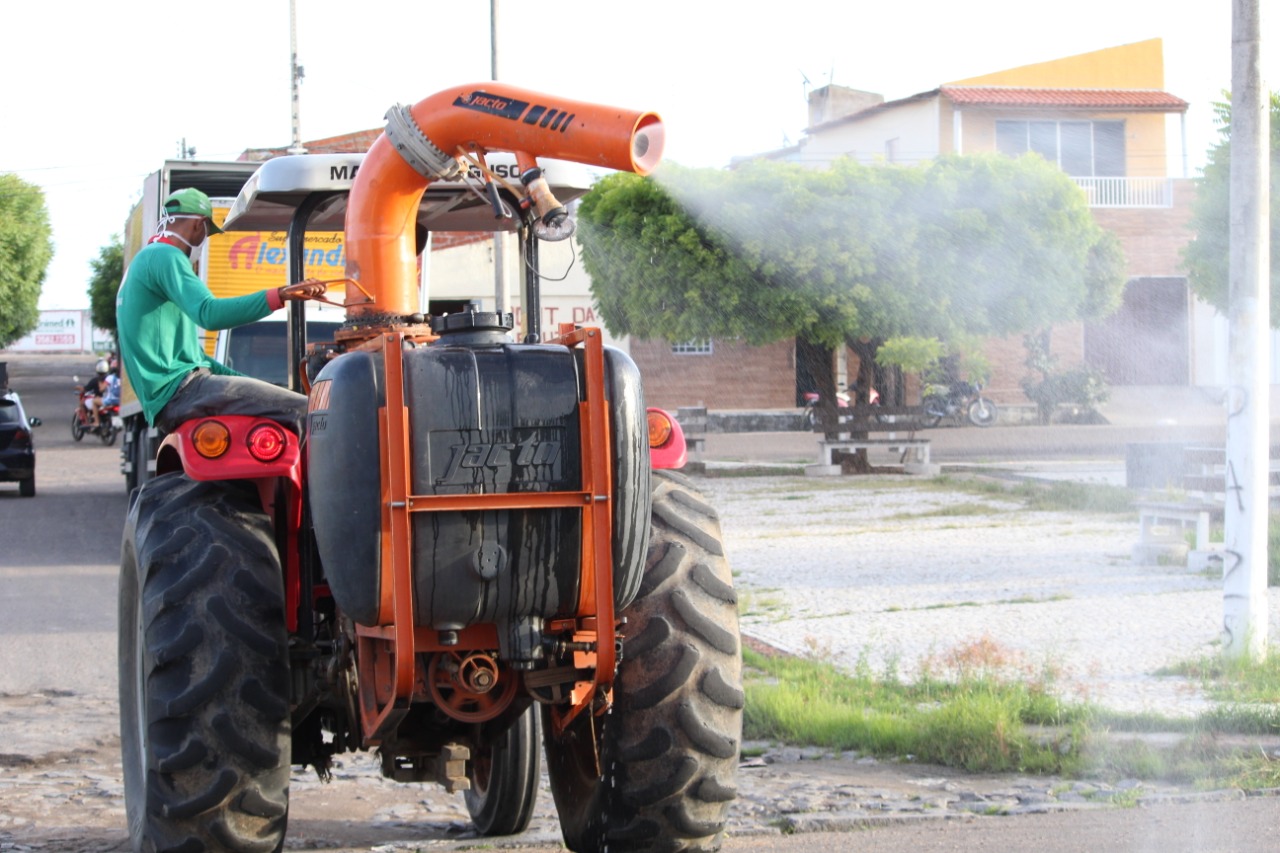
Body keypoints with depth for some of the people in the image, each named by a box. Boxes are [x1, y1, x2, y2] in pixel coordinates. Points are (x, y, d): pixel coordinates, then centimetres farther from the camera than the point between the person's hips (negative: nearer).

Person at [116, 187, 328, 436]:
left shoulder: (146, 260, 26)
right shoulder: (164, 256, -7)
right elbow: (209, 313, -26)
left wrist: (249, 382, 22)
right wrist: (280, 296, -33)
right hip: (178, 390, -11)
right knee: (305, 410, -16)